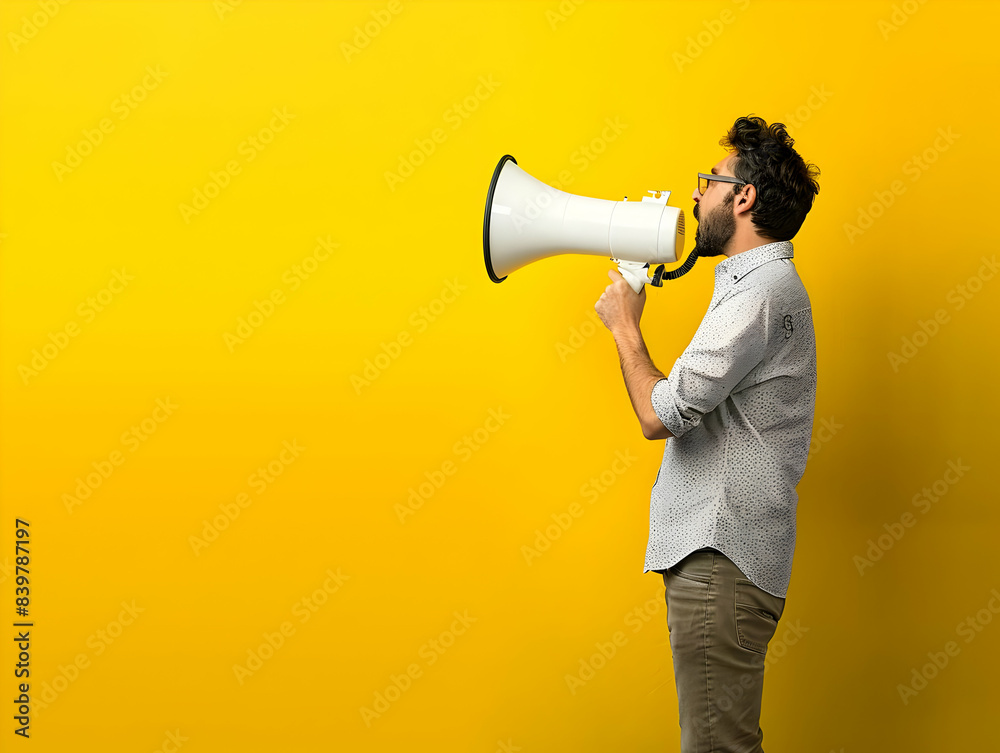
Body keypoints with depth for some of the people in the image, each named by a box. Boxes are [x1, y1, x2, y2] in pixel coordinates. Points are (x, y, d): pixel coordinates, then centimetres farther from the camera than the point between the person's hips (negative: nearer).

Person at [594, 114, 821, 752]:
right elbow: (688, 404, 22)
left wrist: (625, 326, -4)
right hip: (716, 551, 11)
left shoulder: (763, 292, -14)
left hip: (722, 558, -11)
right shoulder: (759, 283, 21)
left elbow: (659, 414, -19)